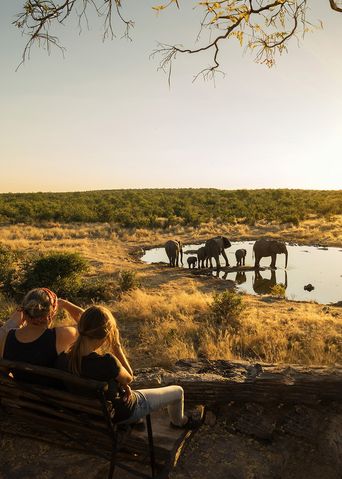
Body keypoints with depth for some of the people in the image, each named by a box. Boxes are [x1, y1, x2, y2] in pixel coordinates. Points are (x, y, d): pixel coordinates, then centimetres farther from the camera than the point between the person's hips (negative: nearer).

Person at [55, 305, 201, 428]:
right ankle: (179, 421, 46)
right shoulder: (106, 361, -41)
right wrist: (117, 346, -22)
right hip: (122, 413, -6)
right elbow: (129, 378, -19)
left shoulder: (62, 360, -21)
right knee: (178, 391, 13)